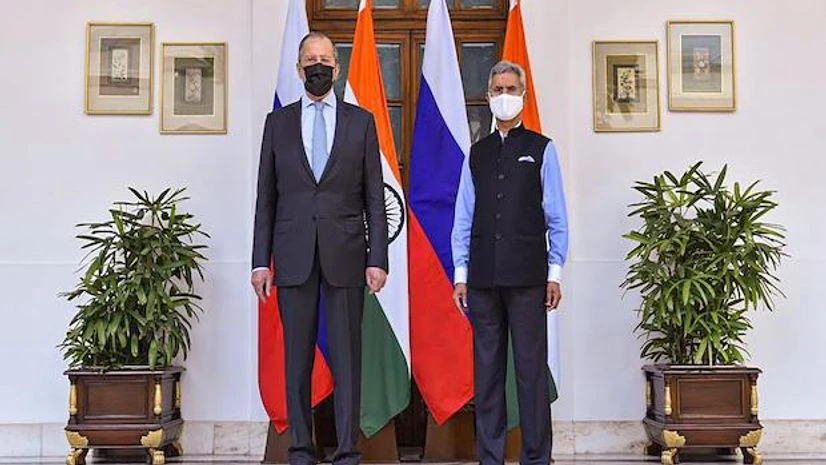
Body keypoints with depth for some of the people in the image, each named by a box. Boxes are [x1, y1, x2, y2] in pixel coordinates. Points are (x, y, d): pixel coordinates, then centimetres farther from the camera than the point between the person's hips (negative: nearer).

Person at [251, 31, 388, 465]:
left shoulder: (361, 121, 8)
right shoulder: (278, 122, 11)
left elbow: (375, 197, 5)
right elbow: (266, 198, 9)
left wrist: (377, 259, -3)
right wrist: (260, 261, 2)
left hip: (345, 254, -1)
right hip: (294, 256, 1)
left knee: (346, 355, 0)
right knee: (297, 356, 4)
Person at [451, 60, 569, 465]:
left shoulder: (541, 149, 6)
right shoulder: (477, 154, 14)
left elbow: (556, 218, 3)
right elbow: (463, 219, 11)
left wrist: (555, 274, -2)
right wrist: (460, 274, 6)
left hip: (527, 278, -3)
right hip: (483, 279, 3)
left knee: (531, 369, -1)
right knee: (486, 369, 7)